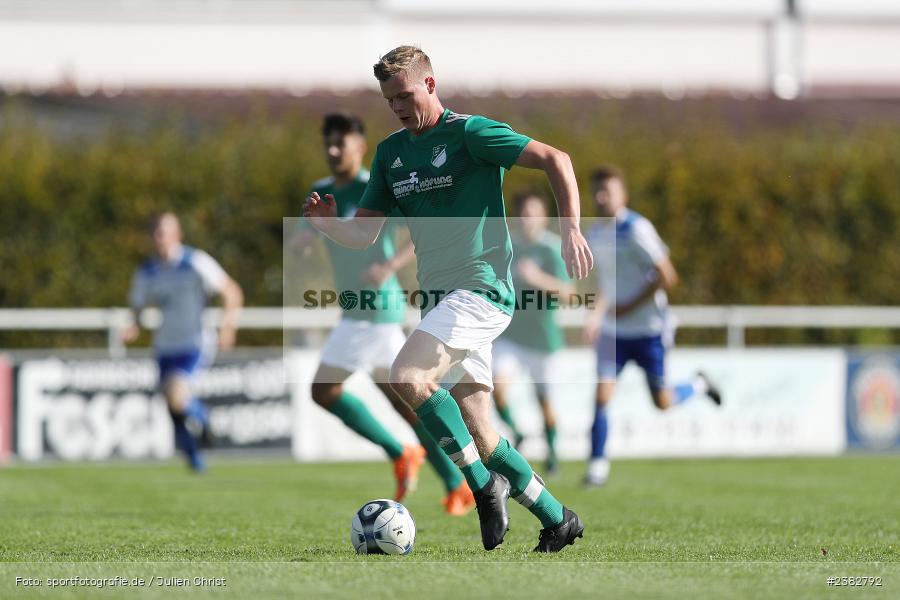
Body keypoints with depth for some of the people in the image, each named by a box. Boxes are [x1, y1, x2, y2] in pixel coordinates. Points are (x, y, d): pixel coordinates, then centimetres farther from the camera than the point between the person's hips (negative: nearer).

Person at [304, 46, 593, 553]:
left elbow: (555, 159, -8)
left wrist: (571, 230, -18)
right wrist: (326, 223, -6)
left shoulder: (470, 134, -6)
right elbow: (364, 234, 15)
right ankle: (558, 520, 17)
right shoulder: (390, 153, 15)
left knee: (408, 376, -26)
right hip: (439, 297, 8)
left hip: (480, 288, -8)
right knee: (477, 432, 5)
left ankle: (485, 484, -15)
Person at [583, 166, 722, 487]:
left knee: (662, 402, 5)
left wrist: (629, 307, -18)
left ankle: (699, 385, 36)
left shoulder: (636, 229, -16)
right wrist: (596, 315, 7)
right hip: (614, 330, 5)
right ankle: (598, 465, -3)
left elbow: (666, 276, -18)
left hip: (648, 329, -5)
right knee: (602, 394, -10)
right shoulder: (594, 234, 6)